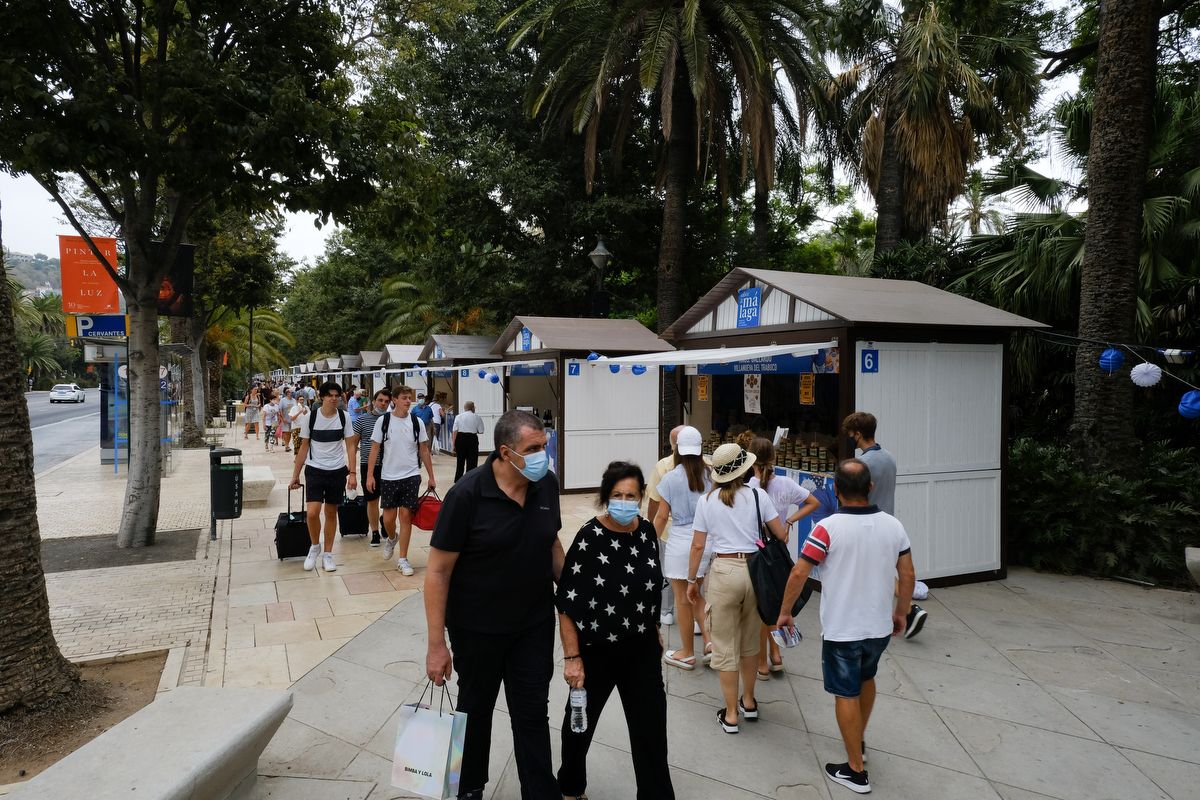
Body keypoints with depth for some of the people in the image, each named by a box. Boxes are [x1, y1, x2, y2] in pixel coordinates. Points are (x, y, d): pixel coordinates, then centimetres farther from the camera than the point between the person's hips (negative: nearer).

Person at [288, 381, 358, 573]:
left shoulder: (344, 417, -3)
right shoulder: (310, 417, -6)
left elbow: (350, 446, 0)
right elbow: (304, 447, 2)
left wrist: (352, 474, -7)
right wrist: (295, 475, 2)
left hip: (337, 471, 1)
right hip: (314, 470, -1)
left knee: (331, 512, 10)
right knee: (312, 512, -13)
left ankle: (327, 554, 23)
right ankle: (315, 546, 15)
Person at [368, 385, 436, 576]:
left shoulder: (416, 422, 1)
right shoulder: (383, 422, -3)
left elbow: (424, 450, 7)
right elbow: (375, 449, 0)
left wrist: (431, 477, 6)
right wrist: (370, 475, -7)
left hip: (411, 476, 1)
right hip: (388, 477, 0)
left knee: (406, 516, -1)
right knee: (388, 518, 5)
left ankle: (403, 560, 8)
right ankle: (392, 539, 40)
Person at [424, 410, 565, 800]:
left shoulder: (547, 483, -7)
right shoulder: (467, 494, -22)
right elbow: (438, 570, -17)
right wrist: (437, 644, -17)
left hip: (536, 624, 3)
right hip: (477, 628, -3)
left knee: (533, 714, 11)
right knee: (476, 709, 19)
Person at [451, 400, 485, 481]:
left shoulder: (458, 417, 4)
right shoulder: (476, 417, 1)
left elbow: (455, 431, -2)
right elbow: (481, 431, 1)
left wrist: (453, 444, 0)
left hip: (460, 438, 3)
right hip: (472, 438, -2)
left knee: (460, 461, 15)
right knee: (471, 461, 4)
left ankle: (458, 480, 22)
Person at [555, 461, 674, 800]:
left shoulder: (647, 531, -4)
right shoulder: (589, 537, -20)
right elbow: (566, 605, -17)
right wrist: (572, 657, -17)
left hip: (642, 650, 4)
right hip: (596, 651, -3)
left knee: (652, 730, 8)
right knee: (580, 722, 19)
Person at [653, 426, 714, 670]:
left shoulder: (671, 478, -11)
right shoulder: (709, 475, -1)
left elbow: (661, 516, -7)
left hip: (681, 541, -4)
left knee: (683, 599, 9)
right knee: (698, 595, 22)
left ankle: (687, 653, 21)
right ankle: (710, 640, 11)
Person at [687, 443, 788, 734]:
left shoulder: (706, 501, -2)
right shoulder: (758, 495, -1)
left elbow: (698, 546, 0)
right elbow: (781, 535, 2)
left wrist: (692, 580, 11)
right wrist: (785, 527, 25)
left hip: (724, 571, -2)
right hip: (754, 570, 2)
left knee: (725, 645, 8)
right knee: (750, 641, 20)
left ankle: (731, 715, 15)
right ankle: (749, 703, 34)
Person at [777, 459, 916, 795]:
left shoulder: (829, 528, -21)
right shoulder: (893, 525, -7)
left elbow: (799, 573, -20)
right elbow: (908, 575, 2)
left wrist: (784, 612, -6)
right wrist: (901, 613, 16)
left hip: (841, 628, -5)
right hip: (880, 626, 5)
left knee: (846, 695, 10)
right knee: (866, 679, 28)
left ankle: (856, 770, 20)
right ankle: (858, 743, 45)